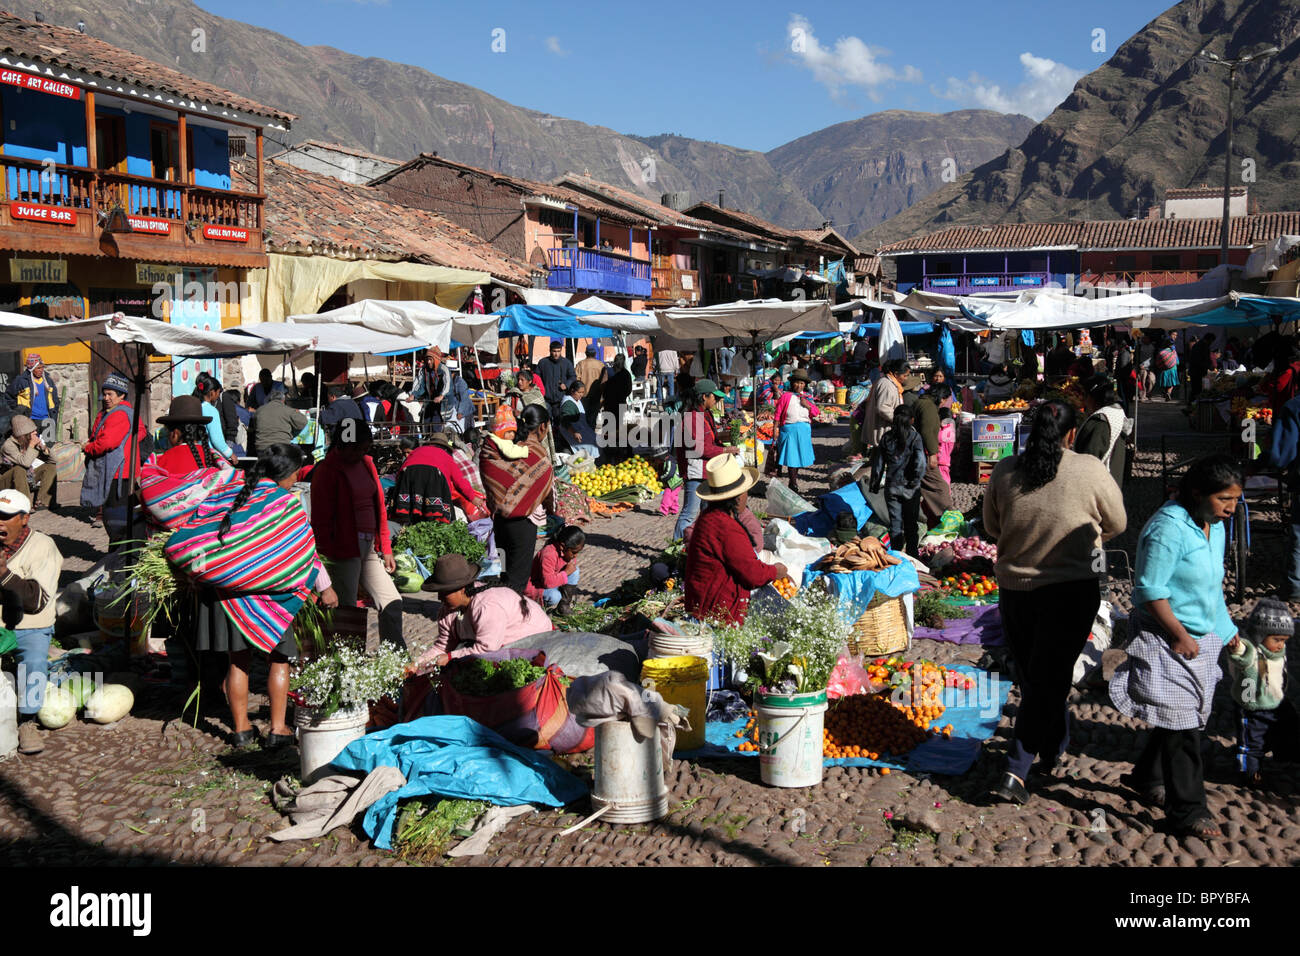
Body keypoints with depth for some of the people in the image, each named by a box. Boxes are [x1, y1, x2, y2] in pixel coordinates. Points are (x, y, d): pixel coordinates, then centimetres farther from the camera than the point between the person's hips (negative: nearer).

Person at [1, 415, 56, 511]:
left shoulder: (28, 442, -3)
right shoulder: (8, 445, -22)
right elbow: (25, 462, -37)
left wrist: (42, 447, -18)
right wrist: (31, 446, -27)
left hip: (26, 478, 7)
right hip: (8, 482, -7)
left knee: (51, 467, -5)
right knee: (19, 469, -37)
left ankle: (41, 502, -12)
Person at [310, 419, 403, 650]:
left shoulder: (366, 464, 12)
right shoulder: (327, 471, -10)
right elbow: (320, 520, -11)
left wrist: (385, 548, 15)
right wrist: (328, 556, -14)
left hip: (369, 548, 7)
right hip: (344, 550, -7)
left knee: (392, 603, 6)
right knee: (347, 612, 0)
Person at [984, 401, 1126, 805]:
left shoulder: (1004, 471, -5)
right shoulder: (1089, 470, -12)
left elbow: (991, 526, 9)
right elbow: (1116, 523, 3)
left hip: (1014, 587, 3)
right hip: (1072, 588, -3)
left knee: (1034, 676, 19)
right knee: (1049, 679, 3)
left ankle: (1053, 750, 37)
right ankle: (1016, 770, -3)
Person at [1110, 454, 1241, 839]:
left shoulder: (1214, 525, 6)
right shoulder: (1168, 528, -23)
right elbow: (1150, 591, -22)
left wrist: (1225, 630, 17)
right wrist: (1180, 636, -18)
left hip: (1202, 638, 9)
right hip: (1168, 641, -9)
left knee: (1183, 717, 19)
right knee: (1181, 723, -3)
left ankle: (1146, 778, 38)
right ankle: (1187, 810, 7)